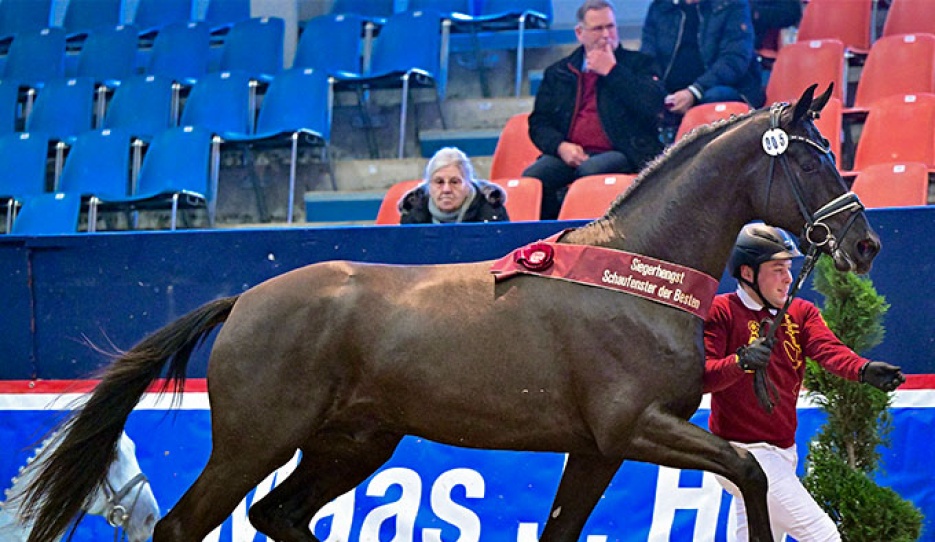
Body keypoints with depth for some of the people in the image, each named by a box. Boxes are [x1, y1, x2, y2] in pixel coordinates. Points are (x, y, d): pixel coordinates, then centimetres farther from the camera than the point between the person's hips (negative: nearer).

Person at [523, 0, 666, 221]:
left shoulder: (637, 64, 13)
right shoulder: (558, 73, 21)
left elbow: (653, 105, -5)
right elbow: (539, 122, 16)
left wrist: (611, 71, -3)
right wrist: (560, 146, -6)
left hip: (620, 153, -3)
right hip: (571, 155, 3)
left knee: (590, 170, -37)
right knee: (532, 177, -28)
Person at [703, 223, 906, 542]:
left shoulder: (801, 312, 8)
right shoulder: (720, 312, -10)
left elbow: (827, 349, -12)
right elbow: (699, 378, -20)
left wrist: (864, 370, -34)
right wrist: (740, 361, -40)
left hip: (784, 452, 7)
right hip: (743, 452, -7)